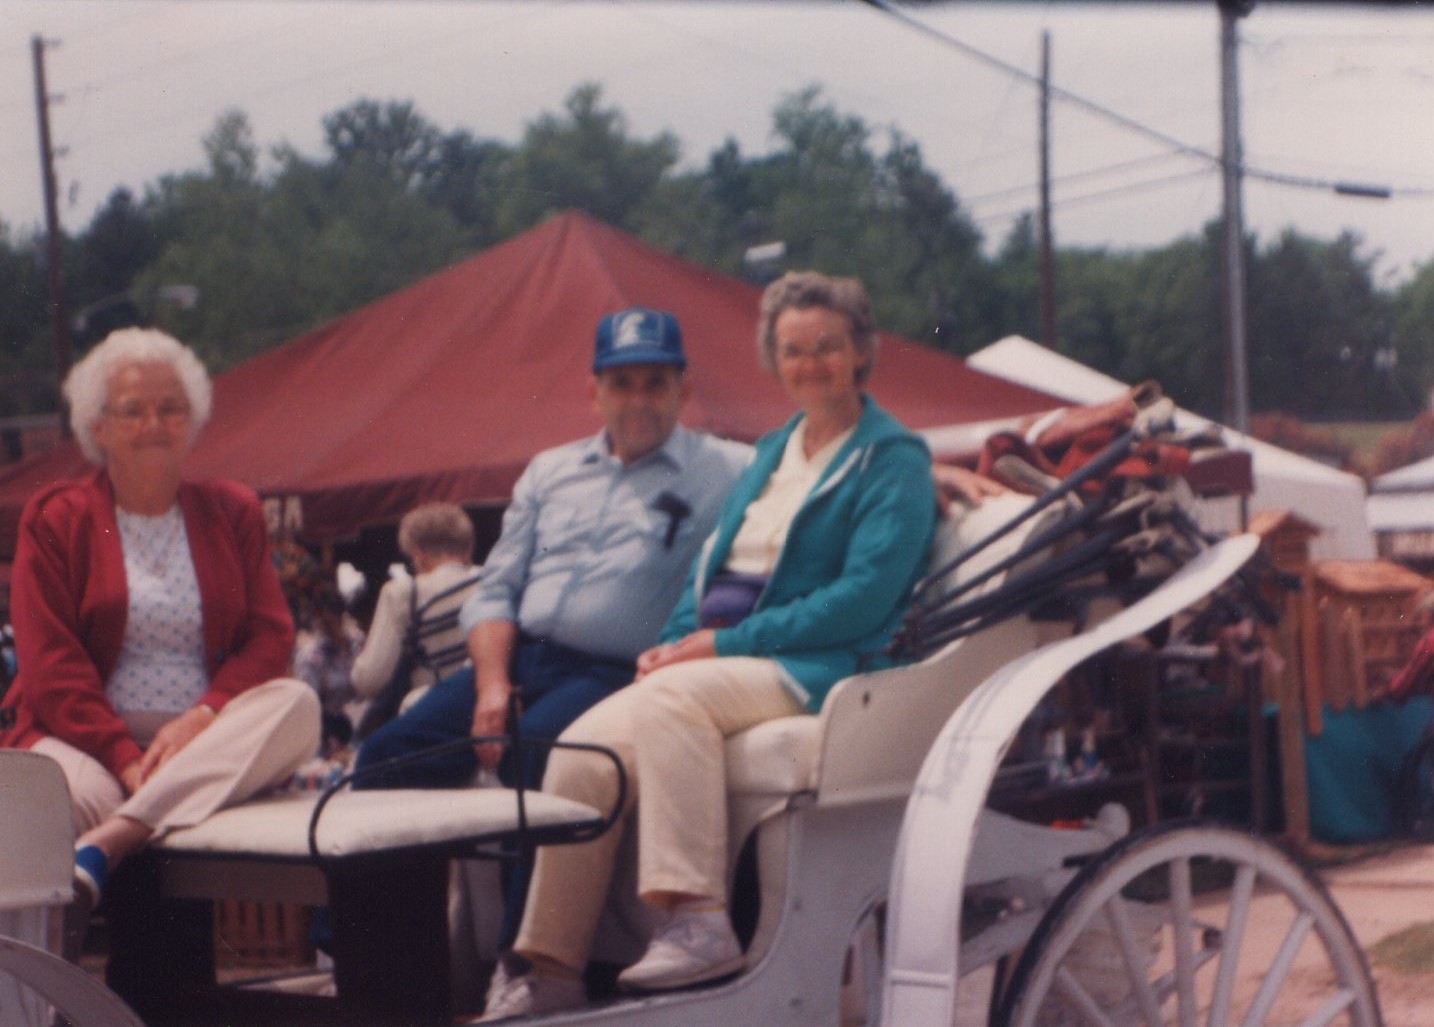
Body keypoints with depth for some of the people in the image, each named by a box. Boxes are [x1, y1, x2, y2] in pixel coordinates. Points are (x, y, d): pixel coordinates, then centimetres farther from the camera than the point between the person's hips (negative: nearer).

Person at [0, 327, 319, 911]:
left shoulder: (232, 512, 17)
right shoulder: (56, 520, 10)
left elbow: (270, 637, 7)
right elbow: (50, 666, 0)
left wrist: (203, 716, -14)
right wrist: (126, 758, -16)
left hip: (207, 742, 4)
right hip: (87, 738, -4)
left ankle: (100, 849, -42)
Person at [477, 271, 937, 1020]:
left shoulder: (893, 461, 0)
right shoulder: (772, 452, 24)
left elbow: (864, 597, -12)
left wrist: (726, 642, -15)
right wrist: (675, 639, 2)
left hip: (812, 669, -7)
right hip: (715, 658, 7)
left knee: (670, 697, -36)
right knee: (585, 748, -19)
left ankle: (699, 922, -38)